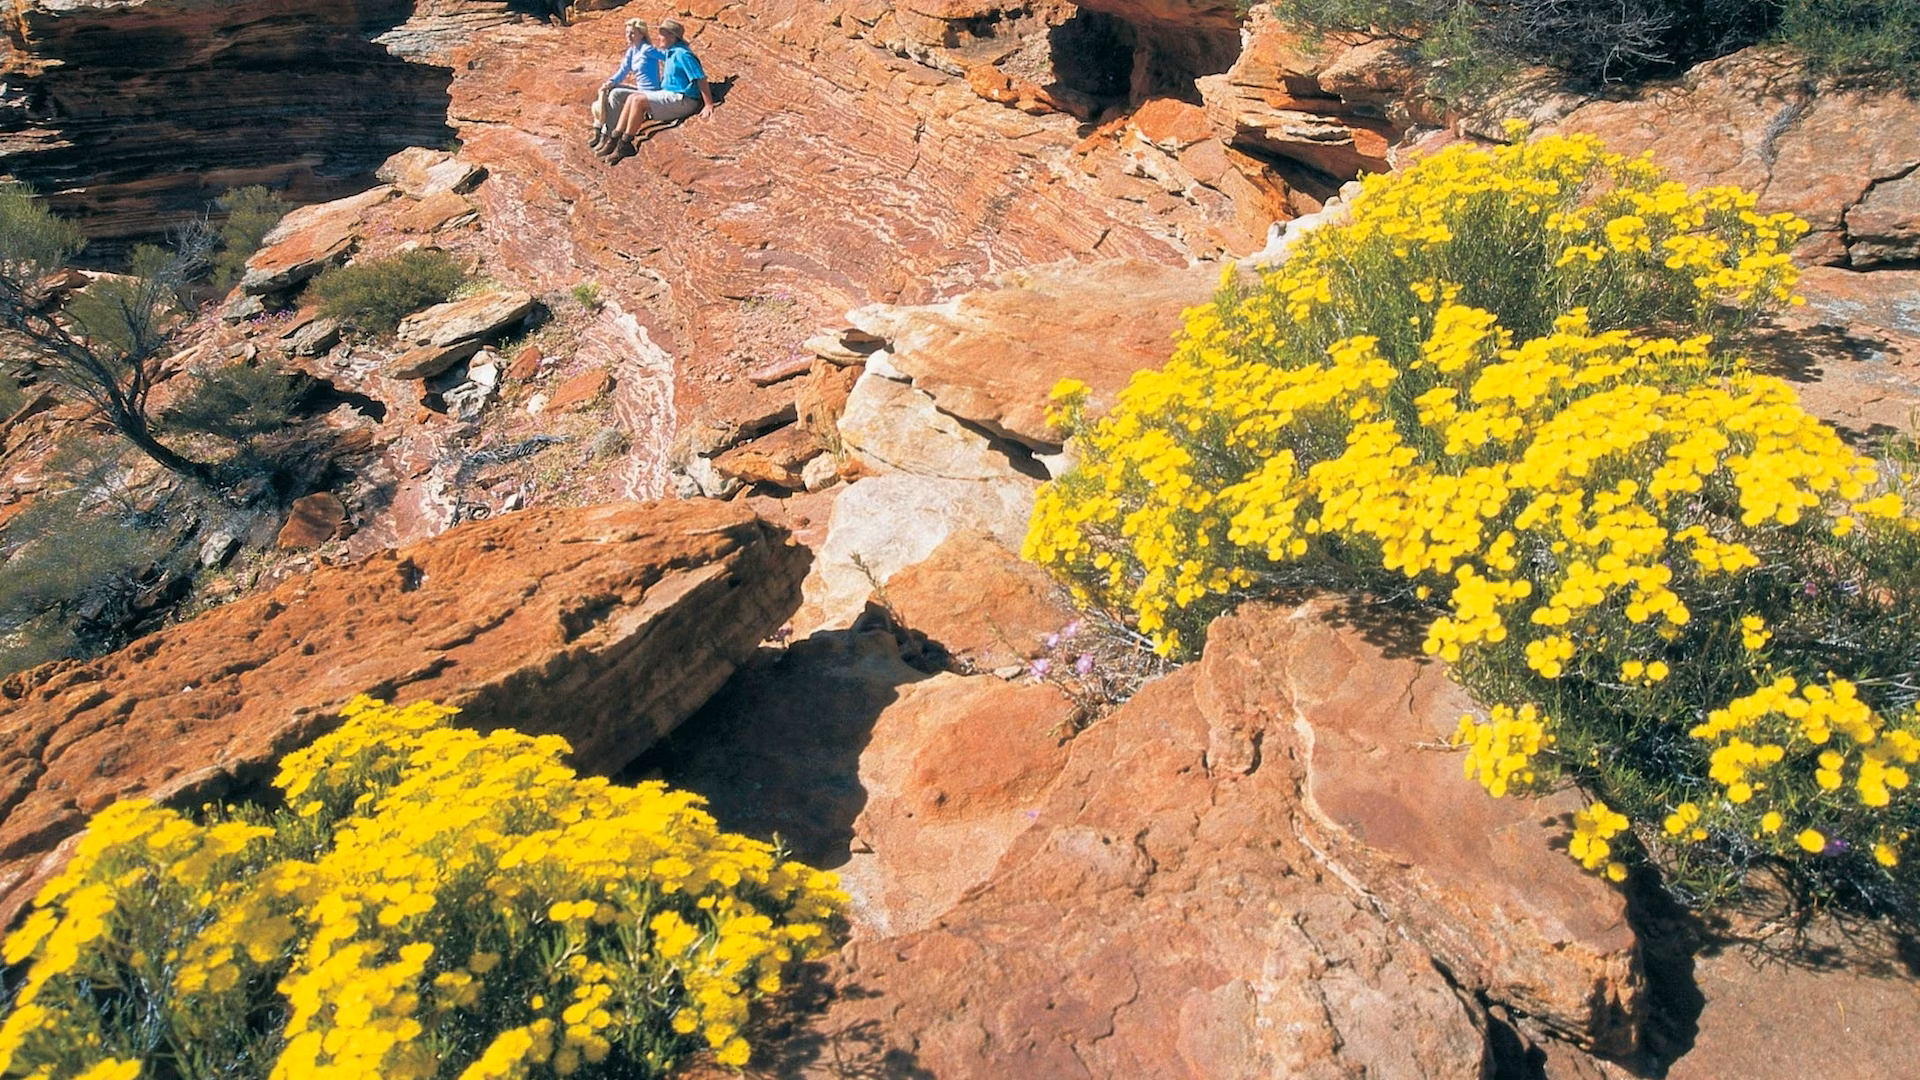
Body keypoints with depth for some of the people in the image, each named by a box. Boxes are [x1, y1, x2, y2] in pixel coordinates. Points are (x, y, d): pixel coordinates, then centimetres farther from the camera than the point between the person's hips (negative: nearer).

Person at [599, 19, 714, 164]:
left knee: (639, 100, -21)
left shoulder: (682, 54, -15)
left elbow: (701, 78, -20)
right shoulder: (670, 53, 16)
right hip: (669, 95, 10)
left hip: (682, 100, -10)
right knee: (632, 97, 1)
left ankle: (625, 145, -14)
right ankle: (615, 140, -2)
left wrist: (709, 105, -24)